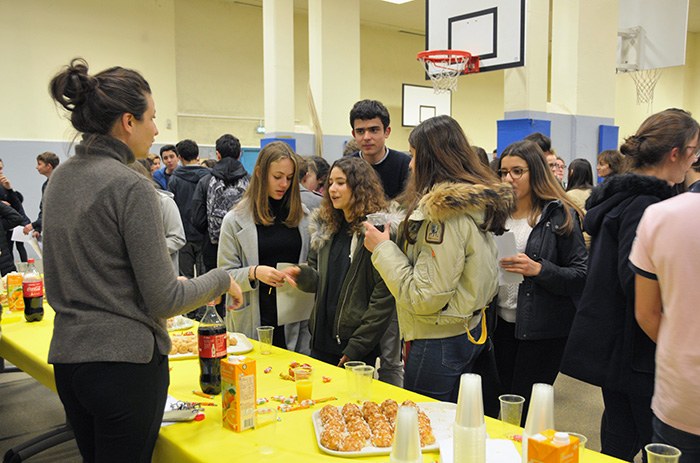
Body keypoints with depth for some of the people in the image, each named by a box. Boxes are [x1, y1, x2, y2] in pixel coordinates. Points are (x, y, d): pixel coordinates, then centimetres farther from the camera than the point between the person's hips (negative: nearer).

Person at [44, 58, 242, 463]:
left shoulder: (60, 179, 6)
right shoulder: (130, 186, -18)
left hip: (67, 356, 8)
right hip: (125, 359, -8)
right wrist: (221, 280, -1)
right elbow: (165, 301, -17)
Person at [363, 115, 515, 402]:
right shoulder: (478, 203, 4)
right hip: (470, 332, 9)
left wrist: (383, 248, -14)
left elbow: (424, 297, -23)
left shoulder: (444, 211, -23)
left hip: (438, 343, -9)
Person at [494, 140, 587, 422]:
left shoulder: (560, 216, -8)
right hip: (502, 322, 5)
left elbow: (581, 275, -10)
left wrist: (539, 269, -23)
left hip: (542, 330, -5)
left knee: (524, 410, 2)